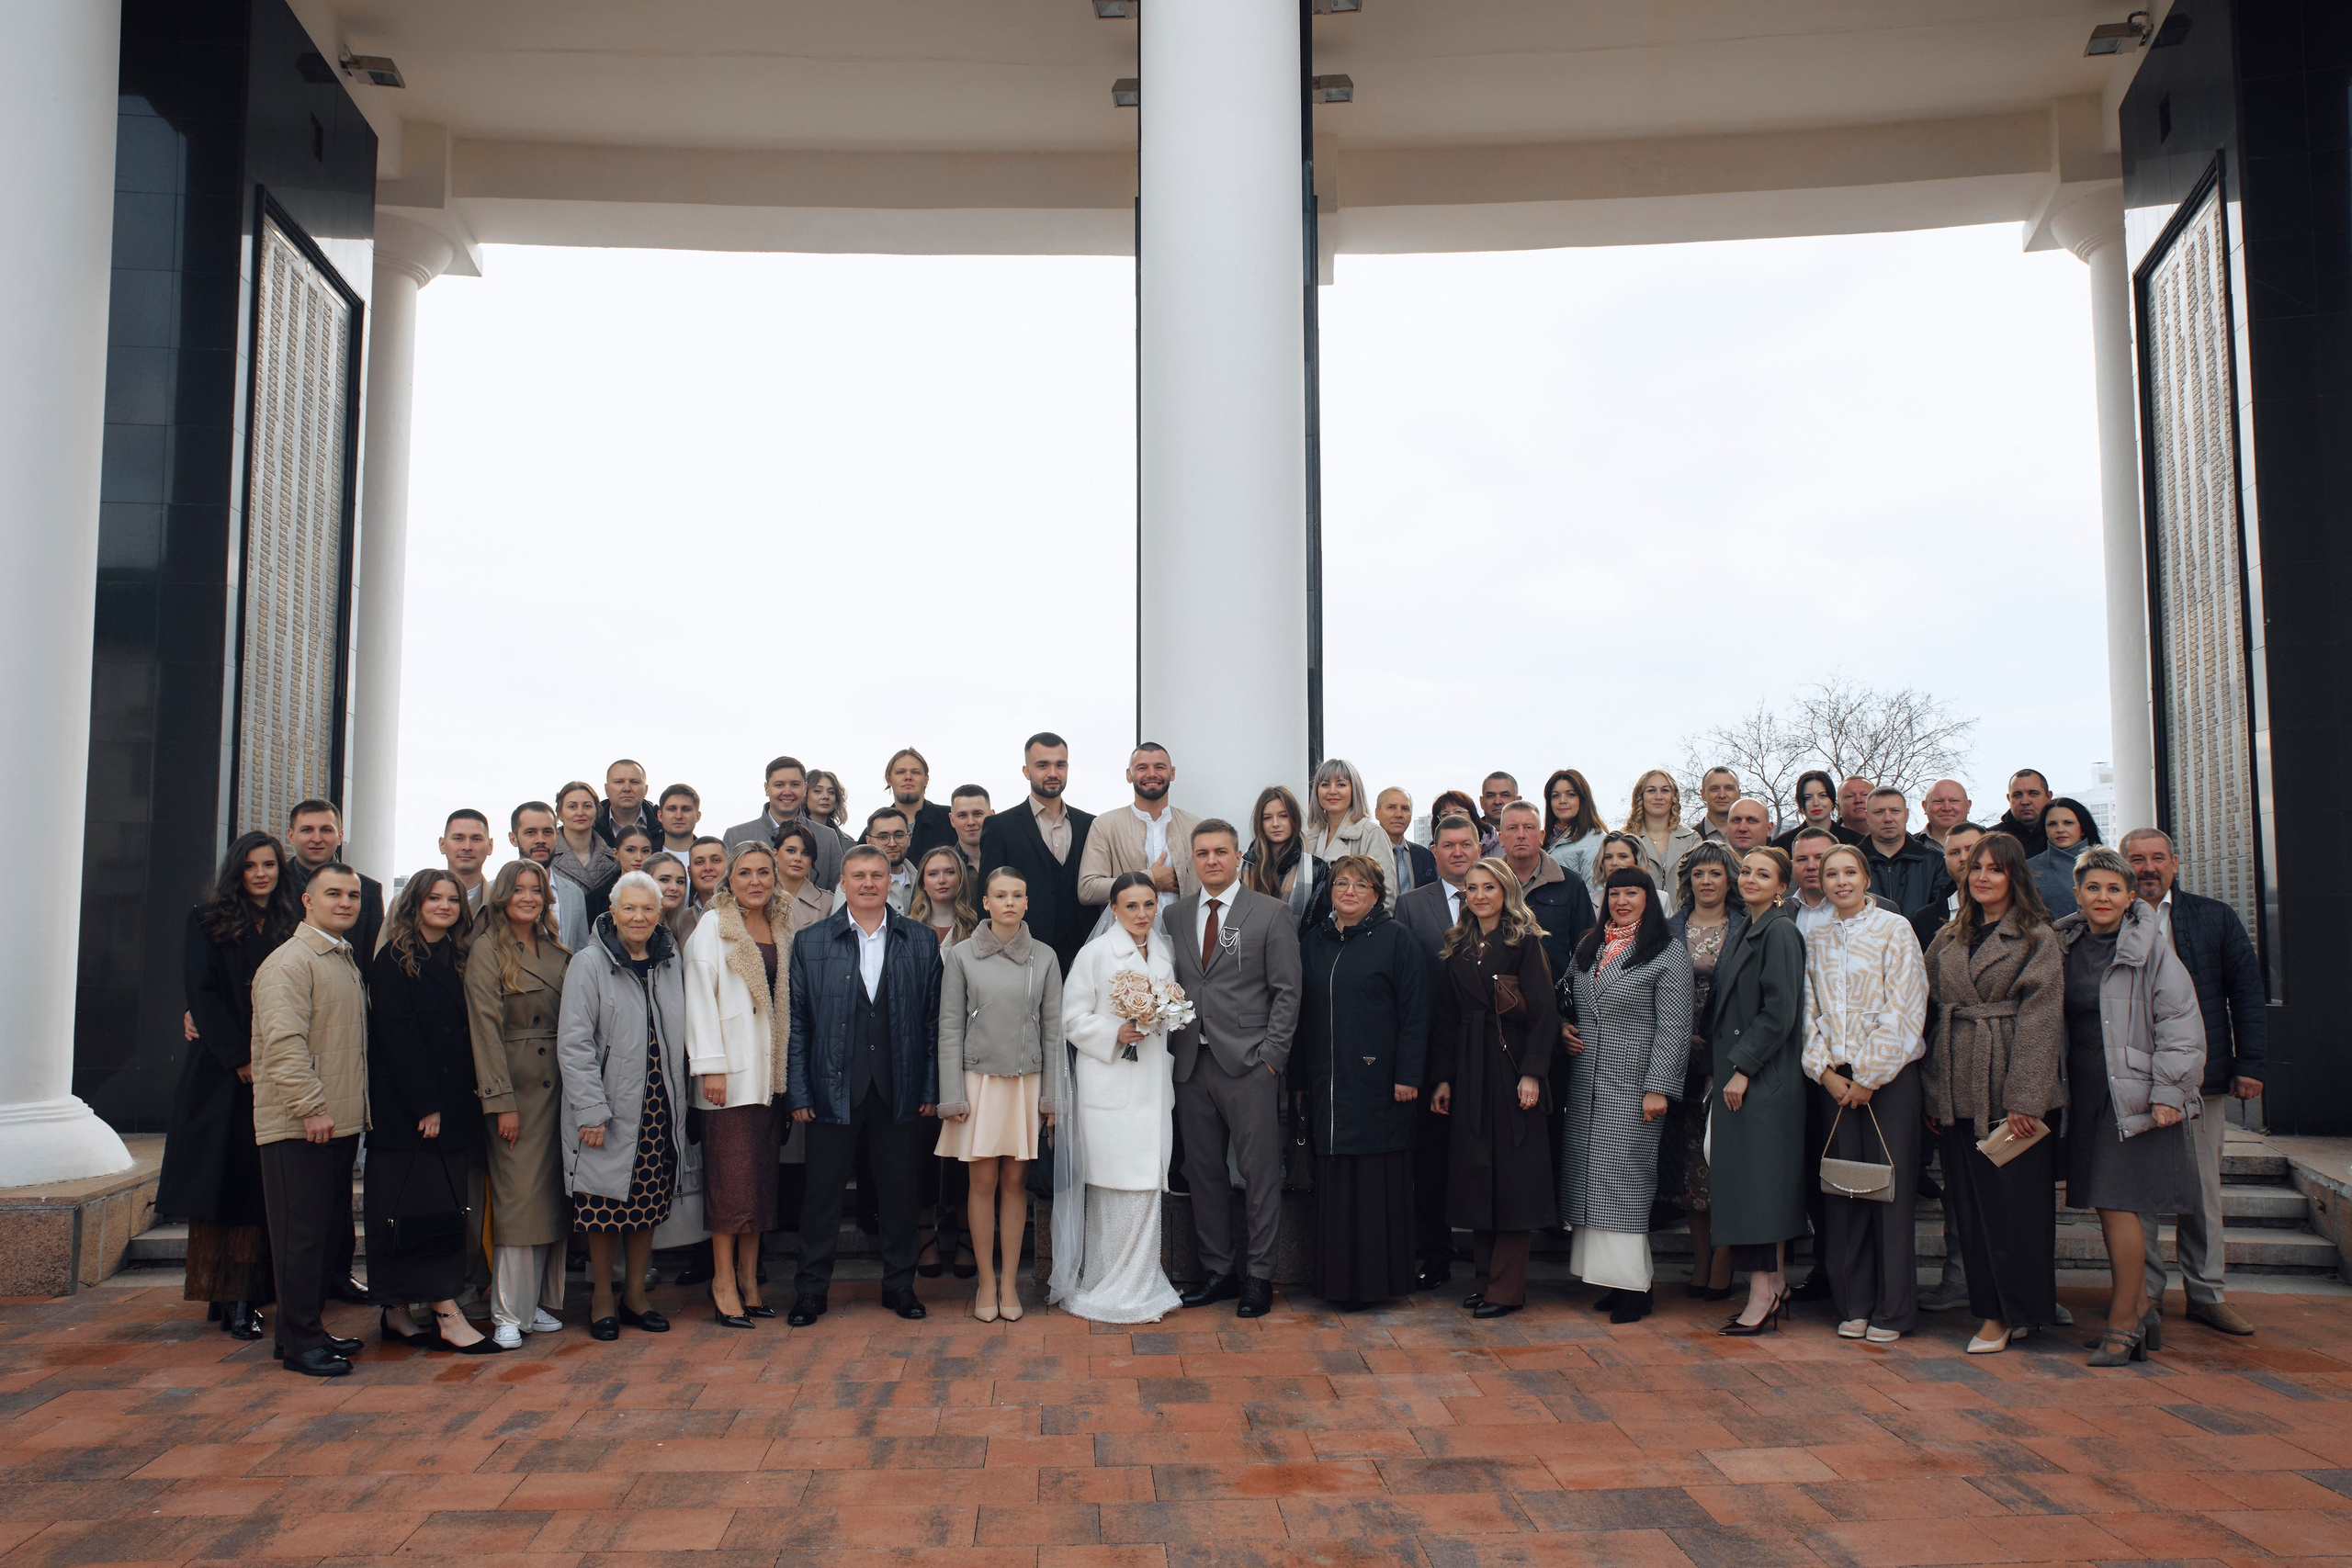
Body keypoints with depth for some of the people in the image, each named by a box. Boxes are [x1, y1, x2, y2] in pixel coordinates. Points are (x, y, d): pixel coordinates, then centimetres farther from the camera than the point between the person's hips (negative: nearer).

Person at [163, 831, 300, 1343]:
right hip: (222, 1071, -2)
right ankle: (228, 1299, 1)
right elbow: (202, 993, -3)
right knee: (225, 1181, -2)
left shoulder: (292, 926, 11)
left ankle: (250, 1296, 5)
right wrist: (239, 1057, -12)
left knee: (266, 1186, 1)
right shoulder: (207, 922, 5)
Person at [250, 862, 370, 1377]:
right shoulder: (289, 962, -11)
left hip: (341, 1122, 9)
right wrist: (311, 1107, -22)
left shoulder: (347, 961, 18)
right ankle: (299, 1342, 4)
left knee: (331, 1230, 14)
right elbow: (284, 1041, -20)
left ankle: (312, 1325, 24)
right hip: (298, 1125, -9)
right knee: (302, 1232, -3)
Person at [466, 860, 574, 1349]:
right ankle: (508, 1313, 1)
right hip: (515, 1083, -5)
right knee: (516, 1194, -6)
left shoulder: (558, 953, 13)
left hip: (556, 1083, 5)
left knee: (550, 1193, 7)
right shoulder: (487, 951, -3)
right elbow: (486, 1027, -8)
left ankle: (539, 1301, 16)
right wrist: (502, 1100, -14)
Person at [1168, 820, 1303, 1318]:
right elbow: (1172, 985, 14)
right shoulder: (1176, 915, 12)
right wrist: (1175, 1047, 4)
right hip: (1192, 1065, 4)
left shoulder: (1272, 914, 0)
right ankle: (1218, 1269, 22)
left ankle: (1258, 1276, 11)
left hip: (1249, 1064, -4)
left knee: (1260, 1173, 0)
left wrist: (1270, 1055, -8)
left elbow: (1287, 991, -2)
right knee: (1202, 1171, 10)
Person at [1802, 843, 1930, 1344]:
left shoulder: (1894, 929, -2)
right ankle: (1854, 1306, 13)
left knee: (1891, 1186, -2)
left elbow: (1905, 1010, -7)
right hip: (1836, 1078, 4)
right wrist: (1825, 1071, -3)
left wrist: (1869, 1078, -10)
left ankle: (1892, 1311, 7)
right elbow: (1810, 1011, 10)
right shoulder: (1816, 939, 11)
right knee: (1843, 1188, 4)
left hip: (1889, 1074, -3)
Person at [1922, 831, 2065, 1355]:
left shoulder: (2036, 937, -2)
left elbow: (2040, 1018, -9)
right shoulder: (1948, 939, 13)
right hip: (1958, 1090, 5)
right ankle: (1990, 1305, 18)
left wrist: (2024, 1099, -16)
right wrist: (1933, 1093, 6)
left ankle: (2010, 1312, 12)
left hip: (2010, 1087, -5)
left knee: (2014, 1198, 0)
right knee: (1969, 1199, 7)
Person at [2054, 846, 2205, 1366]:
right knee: (2107, 1207, 9)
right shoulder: (2064, 947, 9)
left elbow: (2180, 1024, -6)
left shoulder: (2151, 948, -5)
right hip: (2085, 1095, 5)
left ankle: (2121, 1324, 4)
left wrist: (2167, 1093, -10)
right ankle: (2141, 1314, 24)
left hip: (2136, 1095, -5)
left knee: (2118, 1206, -7)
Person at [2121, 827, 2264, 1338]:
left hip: (2199, 1077, 2)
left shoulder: (2216, 918, 9)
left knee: (2202, 1190, 9)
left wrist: (2248, 1064, 3)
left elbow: (2247, 990, 9)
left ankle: (2205, 1292, 20)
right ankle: (2144, 1294, 12)